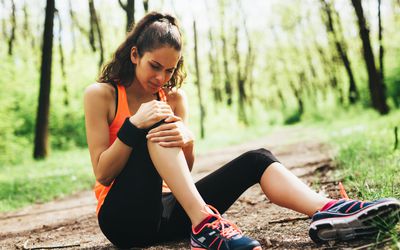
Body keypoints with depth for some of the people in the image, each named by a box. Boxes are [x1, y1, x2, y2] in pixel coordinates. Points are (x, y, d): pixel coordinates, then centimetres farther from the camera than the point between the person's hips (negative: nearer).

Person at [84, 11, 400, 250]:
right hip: (124, 217, -5)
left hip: (167, 209, 5)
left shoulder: (173, 96, 8)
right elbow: (103, 173, -9)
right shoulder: (101, 95, -5)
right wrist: (134, 126, -24)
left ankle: (327, 212, -35)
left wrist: (185, 140, -20)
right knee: (157, 127, -28)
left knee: (255, 160, -12)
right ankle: (204, 223, -42)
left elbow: (184, 169, 3)